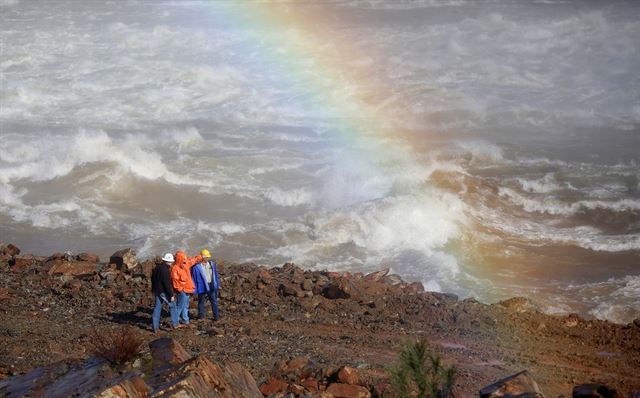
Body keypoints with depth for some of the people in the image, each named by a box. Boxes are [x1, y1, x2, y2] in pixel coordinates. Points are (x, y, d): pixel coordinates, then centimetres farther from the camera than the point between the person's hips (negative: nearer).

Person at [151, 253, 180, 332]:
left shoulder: (156, 268, 10)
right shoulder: (165, 270, -20)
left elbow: (152, 279, 20)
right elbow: (167, 284, -22)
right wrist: (171, 295, -18)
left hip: (156, 291, 8)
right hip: (163, 292, -8)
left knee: (157, 308, 10)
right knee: (172, 306, 8)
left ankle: (155, 327, 9)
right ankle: (175, 323, 14)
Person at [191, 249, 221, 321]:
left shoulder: (212, 264, 2)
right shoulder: (196, 266, -14)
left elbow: (215, 275, 12)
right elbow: (194, 278, -9)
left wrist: (217, 284, 11)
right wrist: (194, 289, -8)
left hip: (212, 286, 4)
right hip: (202, 287, -4)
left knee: (214, 301, 6)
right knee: (201, 301, 10)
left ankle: (216, 317, 11)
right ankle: (201, 317, 23)